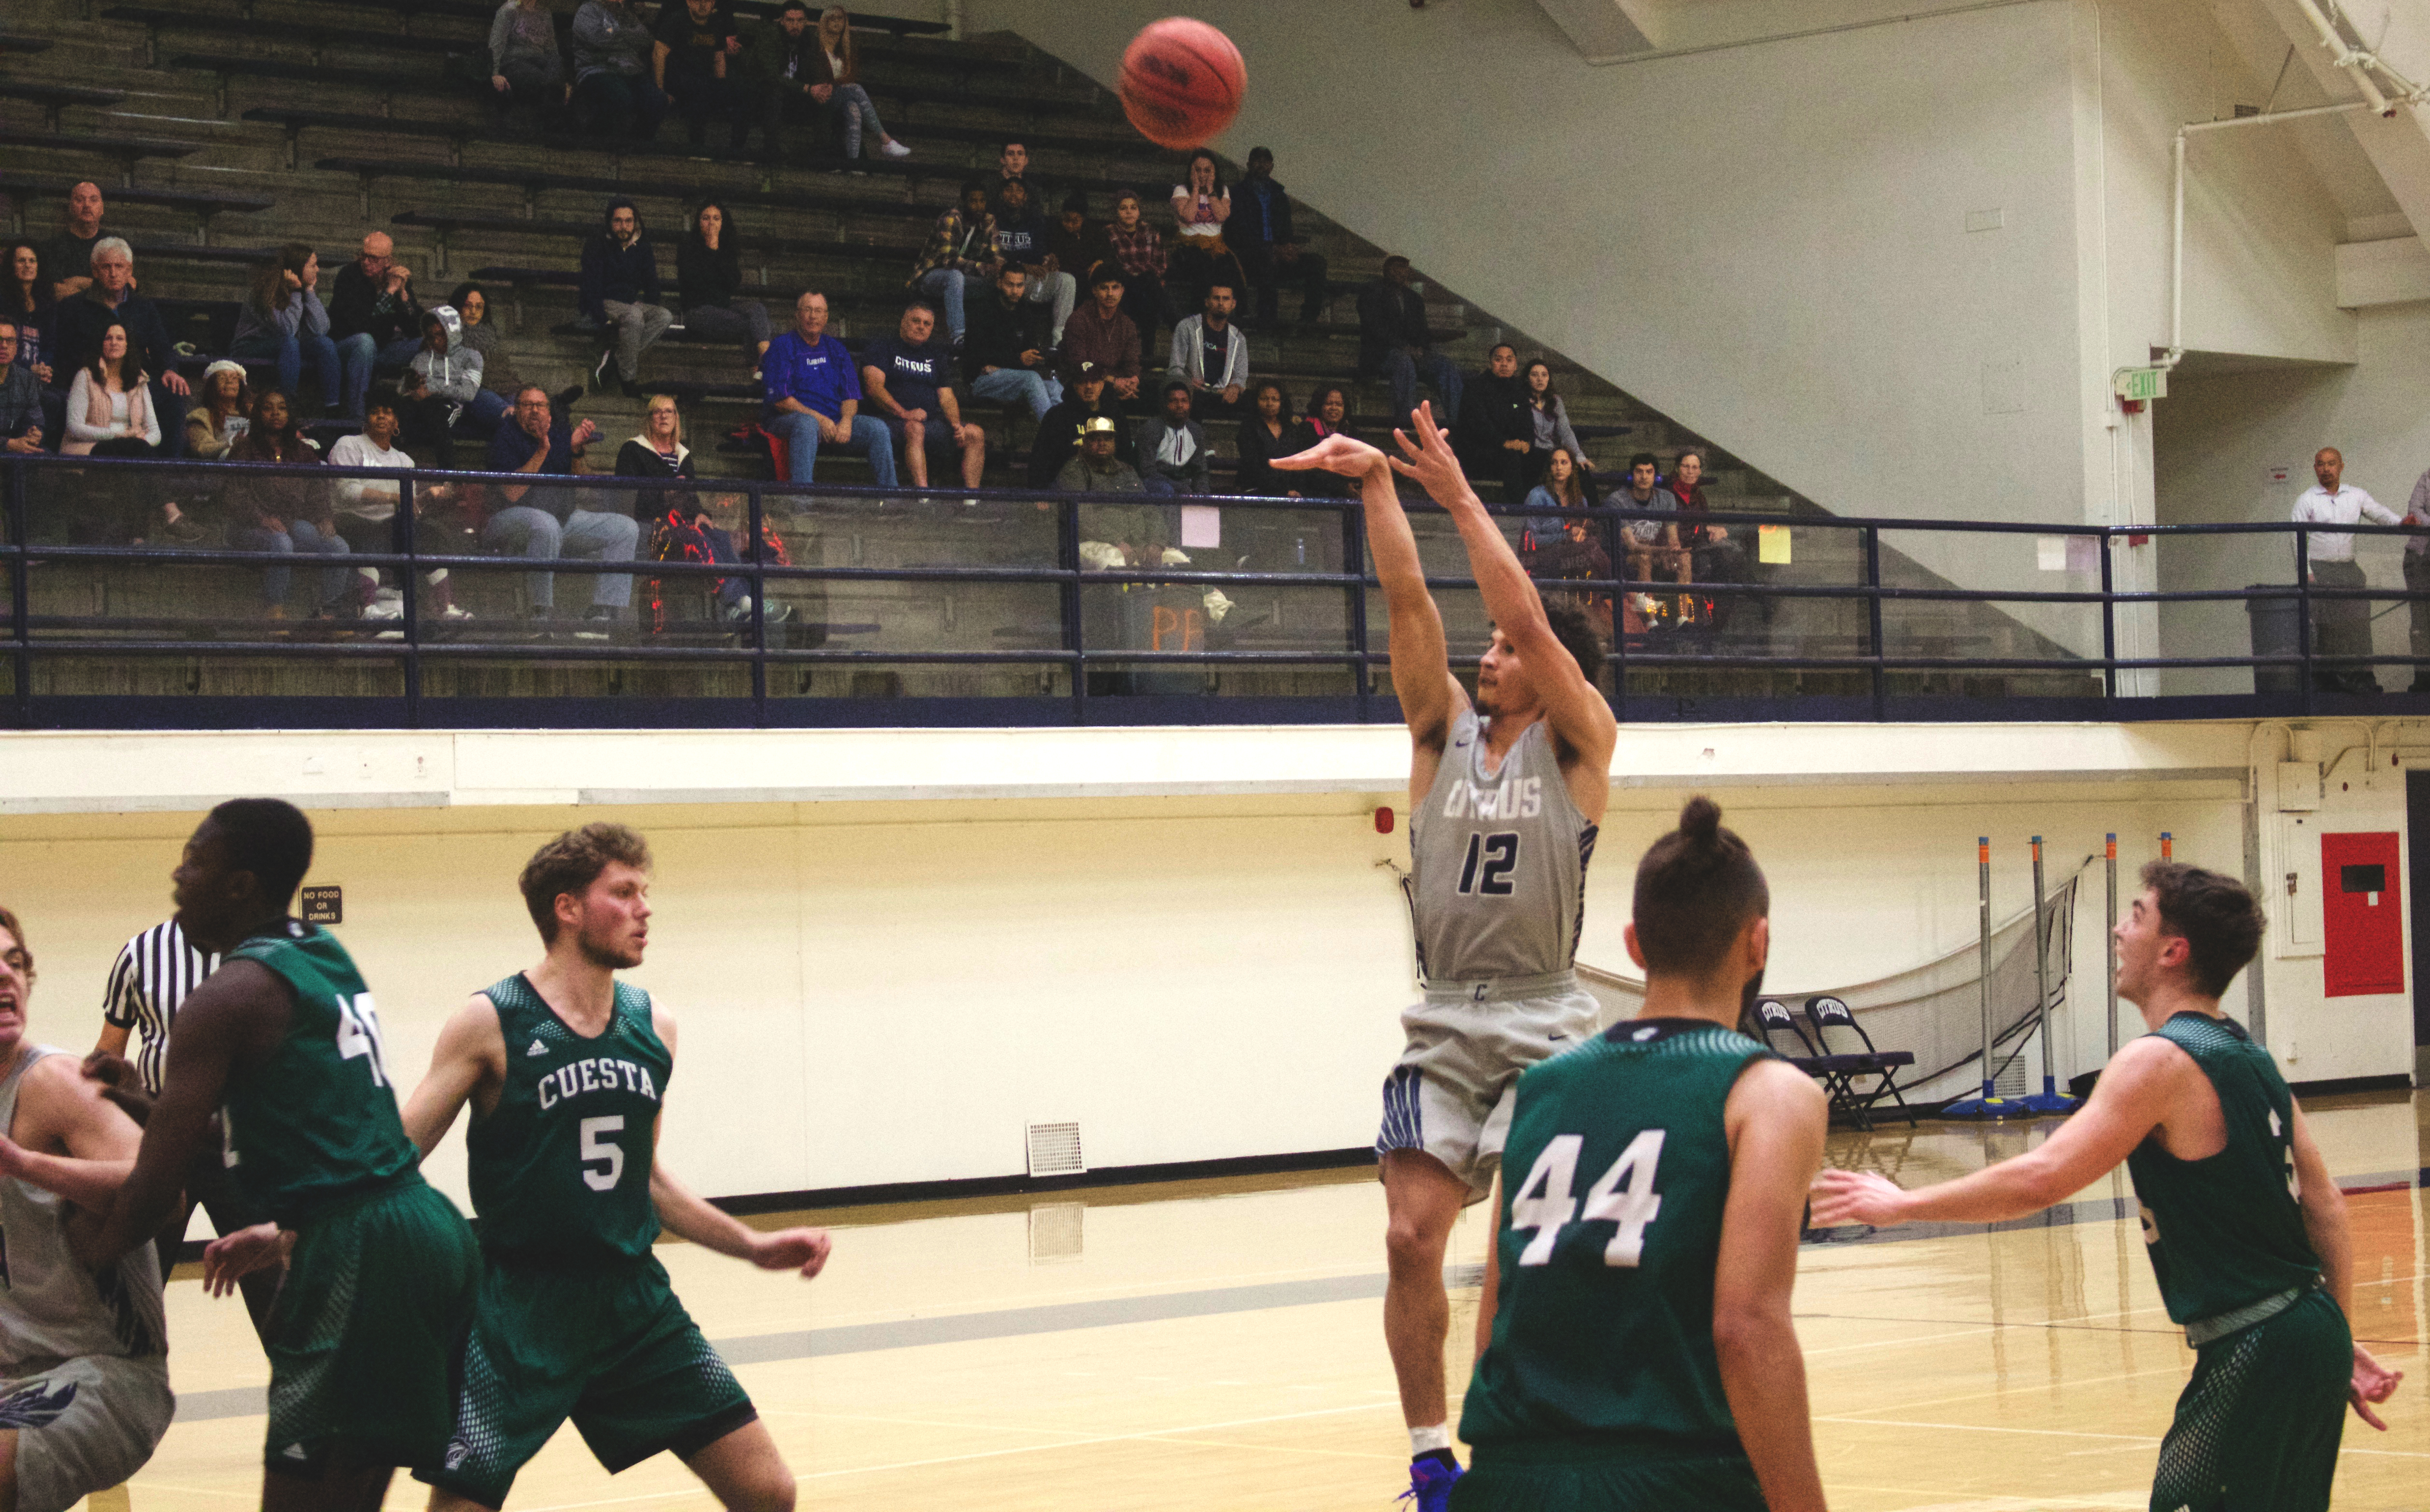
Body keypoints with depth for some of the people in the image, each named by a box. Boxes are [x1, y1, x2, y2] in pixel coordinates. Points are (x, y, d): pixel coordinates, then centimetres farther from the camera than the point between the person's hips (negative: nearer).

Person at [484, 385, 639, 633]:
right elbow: (511, 494, -19)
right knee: (546, 524, -41)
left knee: (626, 529, -8)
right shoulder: (506, 437, -7)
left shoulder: (561, 432, 8)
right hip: (510, 518, -6)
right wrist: (542, 451, -24)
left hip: (565, 518, 6)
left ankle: (604, 615, -18)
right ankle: (542, 615, -32)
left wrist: (577, 448, -21)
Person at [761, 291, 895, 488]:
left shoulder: (835, 349, 19)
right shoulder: (781, 347, 2)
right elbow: (781, 399, -8)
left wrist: (846, 420, -12)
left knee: (878, 428, -16)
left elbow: (851, 393, 12)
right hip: (790, 419, -5)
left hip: (835, 422, 5)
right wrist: (819, 419, -19)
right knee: (807, 424, -40)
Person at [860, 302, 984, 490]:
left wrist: (956, 424, -7)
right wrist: (904, 414, -20)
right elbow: (874, 387, -6)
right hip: (893, 419, -5)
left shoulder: (936, 355, 23)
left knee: (976, 434, -17)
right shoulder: (883, 347, 9)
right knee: (915, 429, -39)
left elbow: (946, 396, 15)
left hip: (933, 420, 5)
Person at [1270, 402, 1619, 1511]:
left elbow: (1524, 611, -13)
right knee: (1411, 1236, -5)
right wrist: (1377, 484, -10)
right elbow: (1408, 600, -1)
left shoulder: (1578, 743, -1)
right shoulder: (1444, 730, 10)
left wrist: (1461, 496, -12)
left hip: (1542, 1022, -4)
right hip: (1444, 1021, 4)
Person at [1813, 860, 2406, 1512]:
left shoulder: (2162, 1060, -15)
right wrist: (2341, 1342, 19)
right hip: (2312, 1333, 9)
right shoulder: (2248, 1054, 13)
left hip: (2253, 1355, -9)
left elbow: (2039, 1179, -22)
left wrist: (1903, 1204, -13)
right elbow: (2323, 1201, 14)